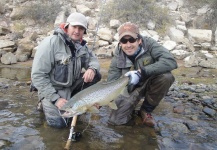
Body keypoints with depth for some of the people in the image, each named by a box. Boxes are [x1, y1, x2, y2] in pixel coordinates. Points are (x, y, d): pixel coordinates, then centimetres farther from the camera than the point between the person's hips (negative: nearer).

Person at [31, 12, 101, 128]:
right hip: (51, 88, -5)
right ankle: (47, 103, 11)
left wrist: (92, 69, -22)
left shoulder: (81, 45, -2)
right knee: (59, 122, -20)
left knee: (96, 75, -11)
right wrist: (56, 99, -24)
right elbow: (37, 75, -22)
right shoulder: (50, 43, -22)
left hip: (72, 85, 6)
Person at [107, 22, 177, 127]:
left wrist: (141, 72, -40)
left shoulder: (149, 44, -22)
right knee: (115, 120, -20)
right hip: (130, 89, 0)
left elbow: (171, 61, -35)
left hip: (150, 83, 0)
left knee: (166, 76, -32)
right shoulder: (117, 57, -14)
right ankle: (131, 104, 16)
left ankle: (146, 110, -7)